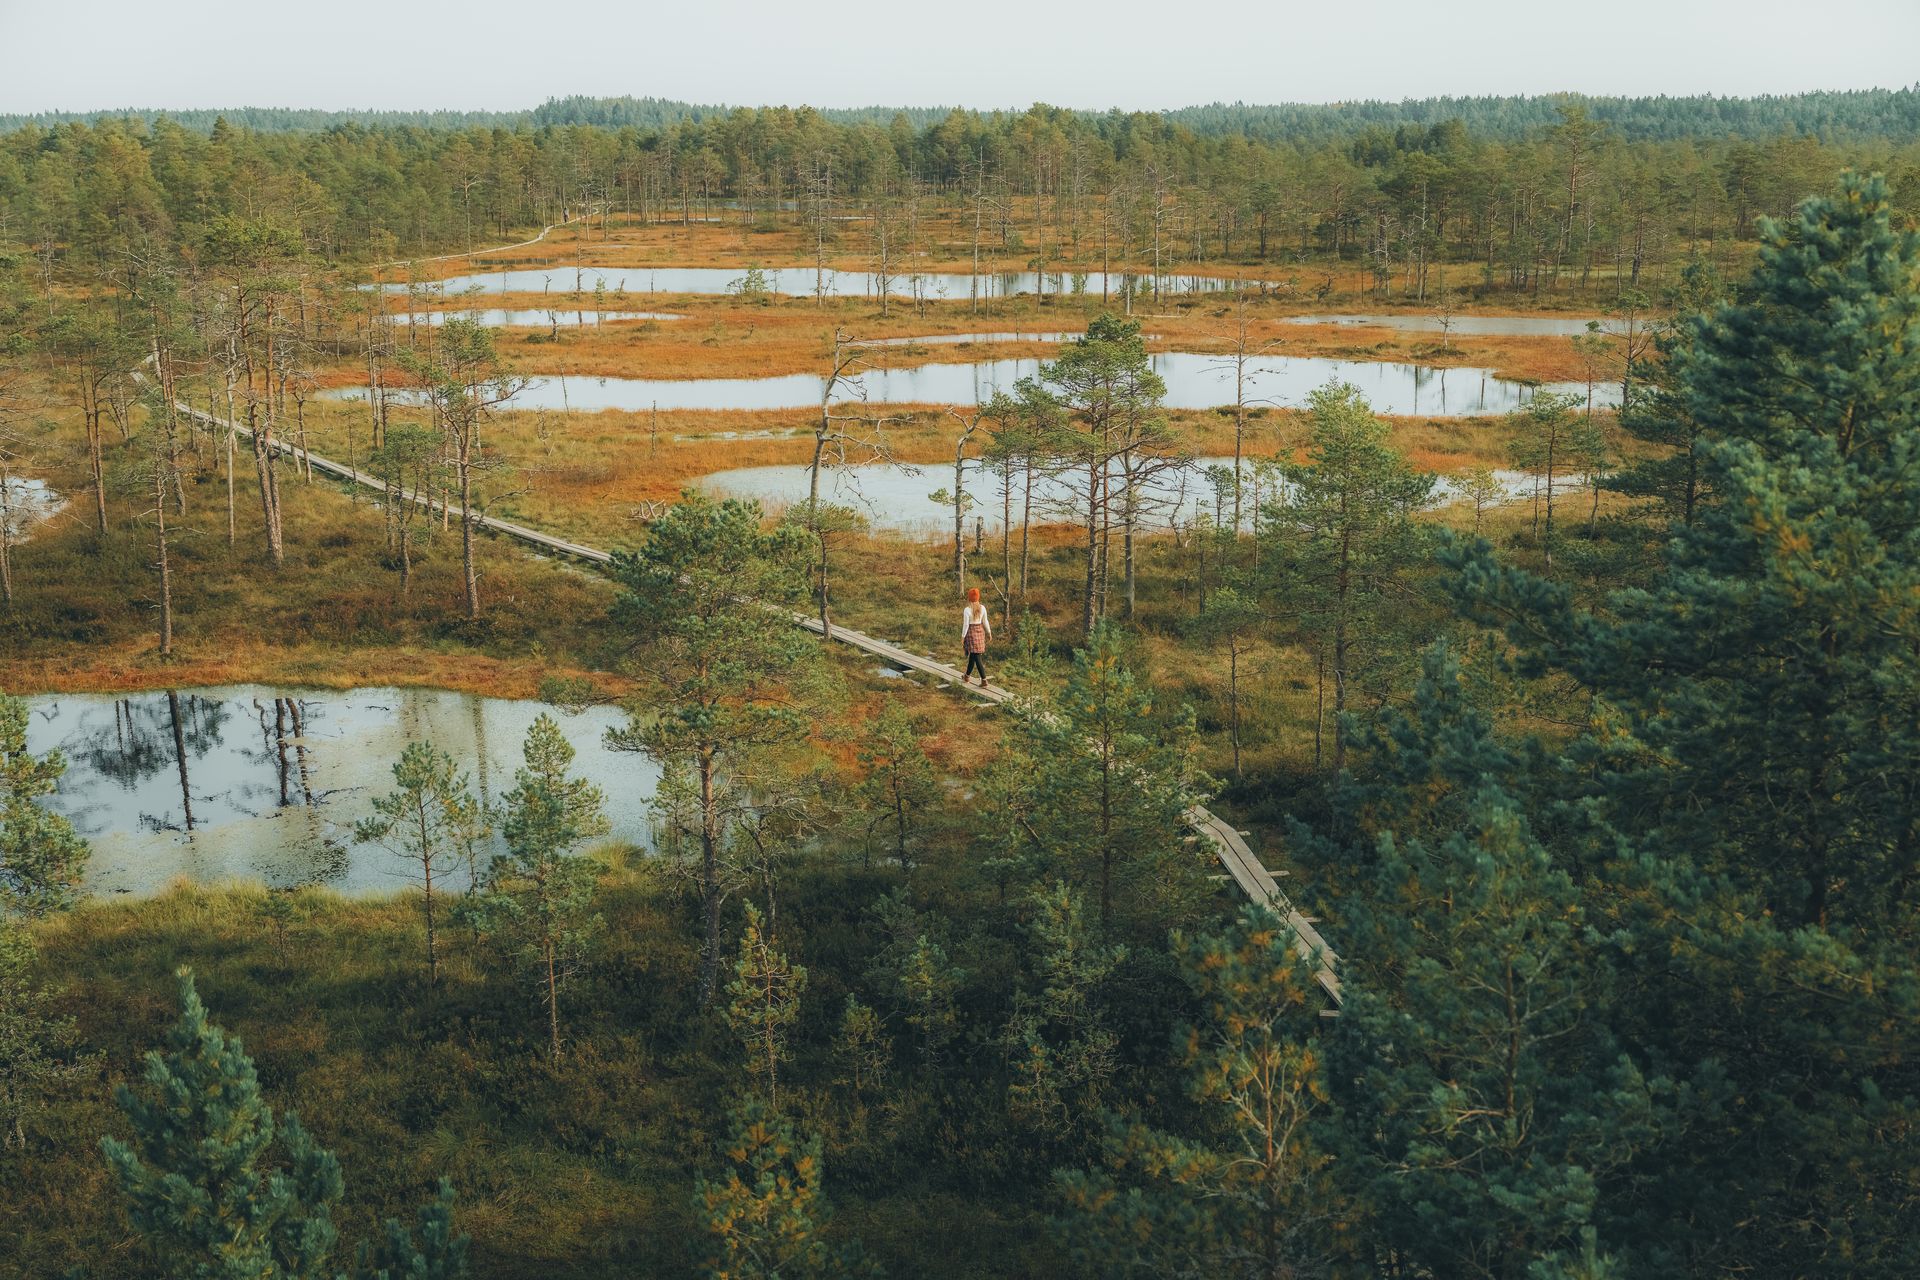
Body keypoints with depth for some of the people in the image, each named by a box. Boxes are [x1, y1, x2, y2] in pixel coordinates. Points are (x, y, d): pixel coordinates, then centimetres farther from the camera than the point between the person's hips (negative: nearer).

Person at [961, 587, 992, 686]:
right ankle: (967, 676, 37)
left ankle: (984, 681, -7)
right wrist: (989, 633, 14)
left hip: (971, 632, -6)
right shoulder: (982, 608, -4)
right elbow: (985, 622, 3)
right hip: (980, 632, 6)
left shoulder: (967, 610, -19)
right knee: (972, 655, 21)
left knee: (977, 658, -3)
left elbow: (965, 625, -17)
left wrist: (962, 637, -8)